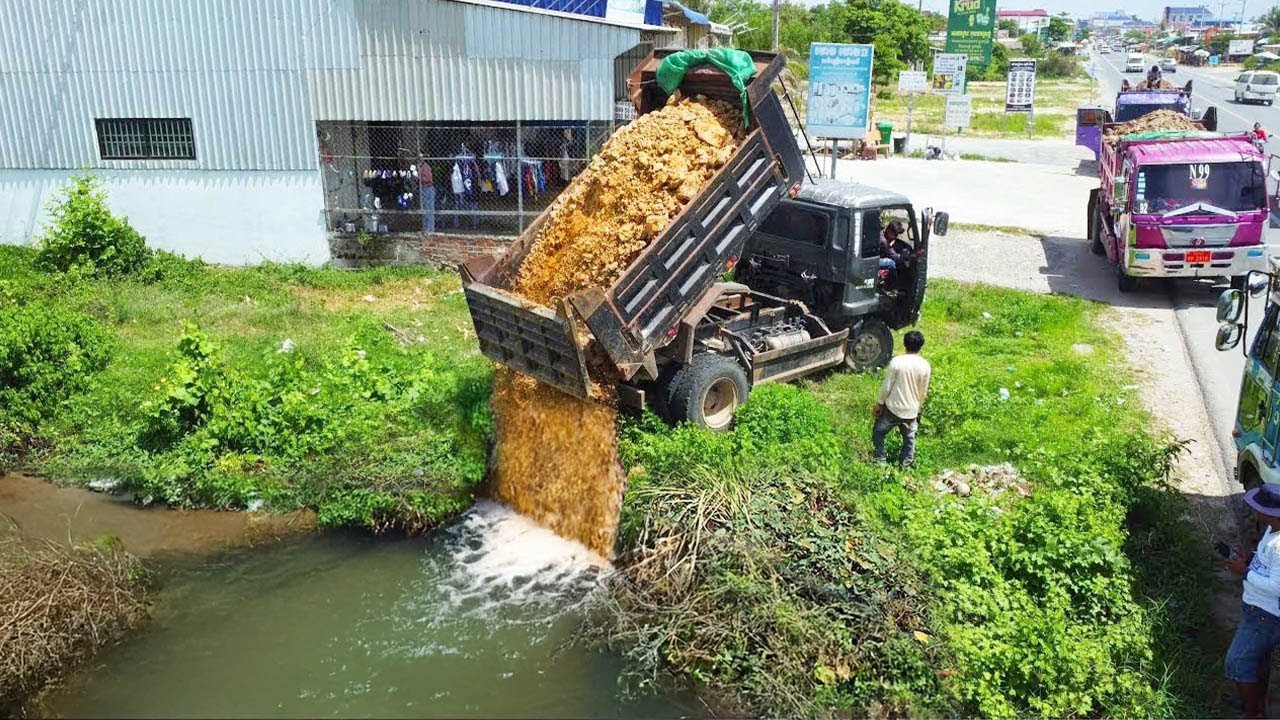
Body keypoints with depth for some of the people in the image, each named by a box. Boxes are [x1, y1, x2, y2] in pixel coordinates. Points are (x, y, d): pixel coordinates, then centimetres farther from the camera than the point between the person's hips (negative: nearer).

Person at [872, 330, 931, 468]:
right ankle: (904, 466, 27)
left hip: (893, 407, -2)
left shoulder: (896, 362, -17)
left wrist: (879, 404, 1)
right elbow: (923, 392, 2)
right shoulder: (925, 366, -8)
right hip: (911, 410, 2)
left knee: (878, 432, 18)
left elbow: (886, 387, -12)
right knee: (909, 439, 20)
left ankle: (880, 462, 17)